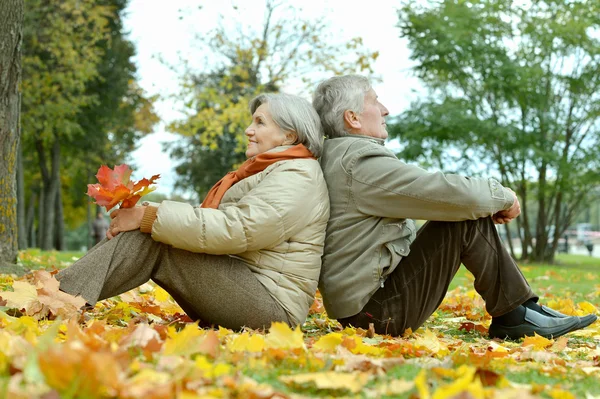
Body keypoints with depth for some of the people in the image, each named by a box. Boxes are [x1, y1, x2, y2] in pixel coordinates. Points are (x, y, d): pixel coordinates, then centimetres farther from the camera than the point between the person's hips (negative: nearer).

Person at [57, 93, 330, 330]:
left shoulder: (298, 177, -9)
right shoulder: (261, 173, 22)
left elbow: (234, 230, -22)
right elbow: (209, 217, 12)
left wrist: (148, 218, -19)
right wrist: (141, 216, -4)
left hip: (272, 303, -9)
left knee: (150, 241, -19)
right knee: (143, 230, -5)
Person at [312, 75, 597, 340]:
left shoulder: (336, 158, 15)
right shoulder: (361, 163, -19)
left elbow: (420, 197, 18)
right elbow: (448, 192, -23)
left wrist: (489, 205, 9)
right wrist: (502, 196, -3)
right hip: (378, 312, -10)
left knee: (467, 207, 10)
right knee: (467, 220, -15)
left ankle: (520, 308, 8)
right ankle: (513, 315, -4)